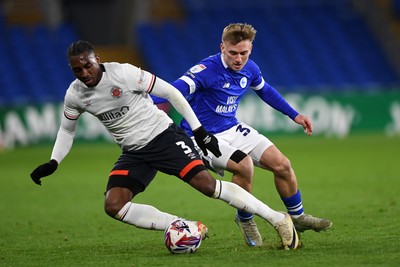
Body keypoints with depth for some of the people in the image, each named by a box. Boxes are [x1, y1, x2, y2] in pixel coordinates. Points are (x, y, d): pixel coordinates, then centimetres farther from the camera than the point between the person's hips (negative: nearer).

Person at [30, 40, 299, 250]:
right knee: (113, 205, -14)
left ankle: (279, 220, -10)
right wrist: (53, 163, 4)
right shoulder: (74, 95, -4)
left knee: (206, 183, -20)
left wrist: (199, 130, -12)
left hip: (164, 136, -5)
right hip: (134, 153, 6)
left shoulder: (124, 73, -19)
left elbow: (171, 92, -12)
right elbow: (67, 130, 17)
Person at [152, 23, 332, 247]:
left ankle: (298, 217, 25)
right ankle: (245, 220, -4)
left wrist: (294, 115, 23)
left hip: (233, 129, 7)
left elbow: (266, 91, 20)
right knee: (244, 165, -31)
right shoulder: (208, 69, -25)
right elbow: (179, 88, -39)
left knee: (282, 165, 1)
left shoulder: (249, 69, -2)